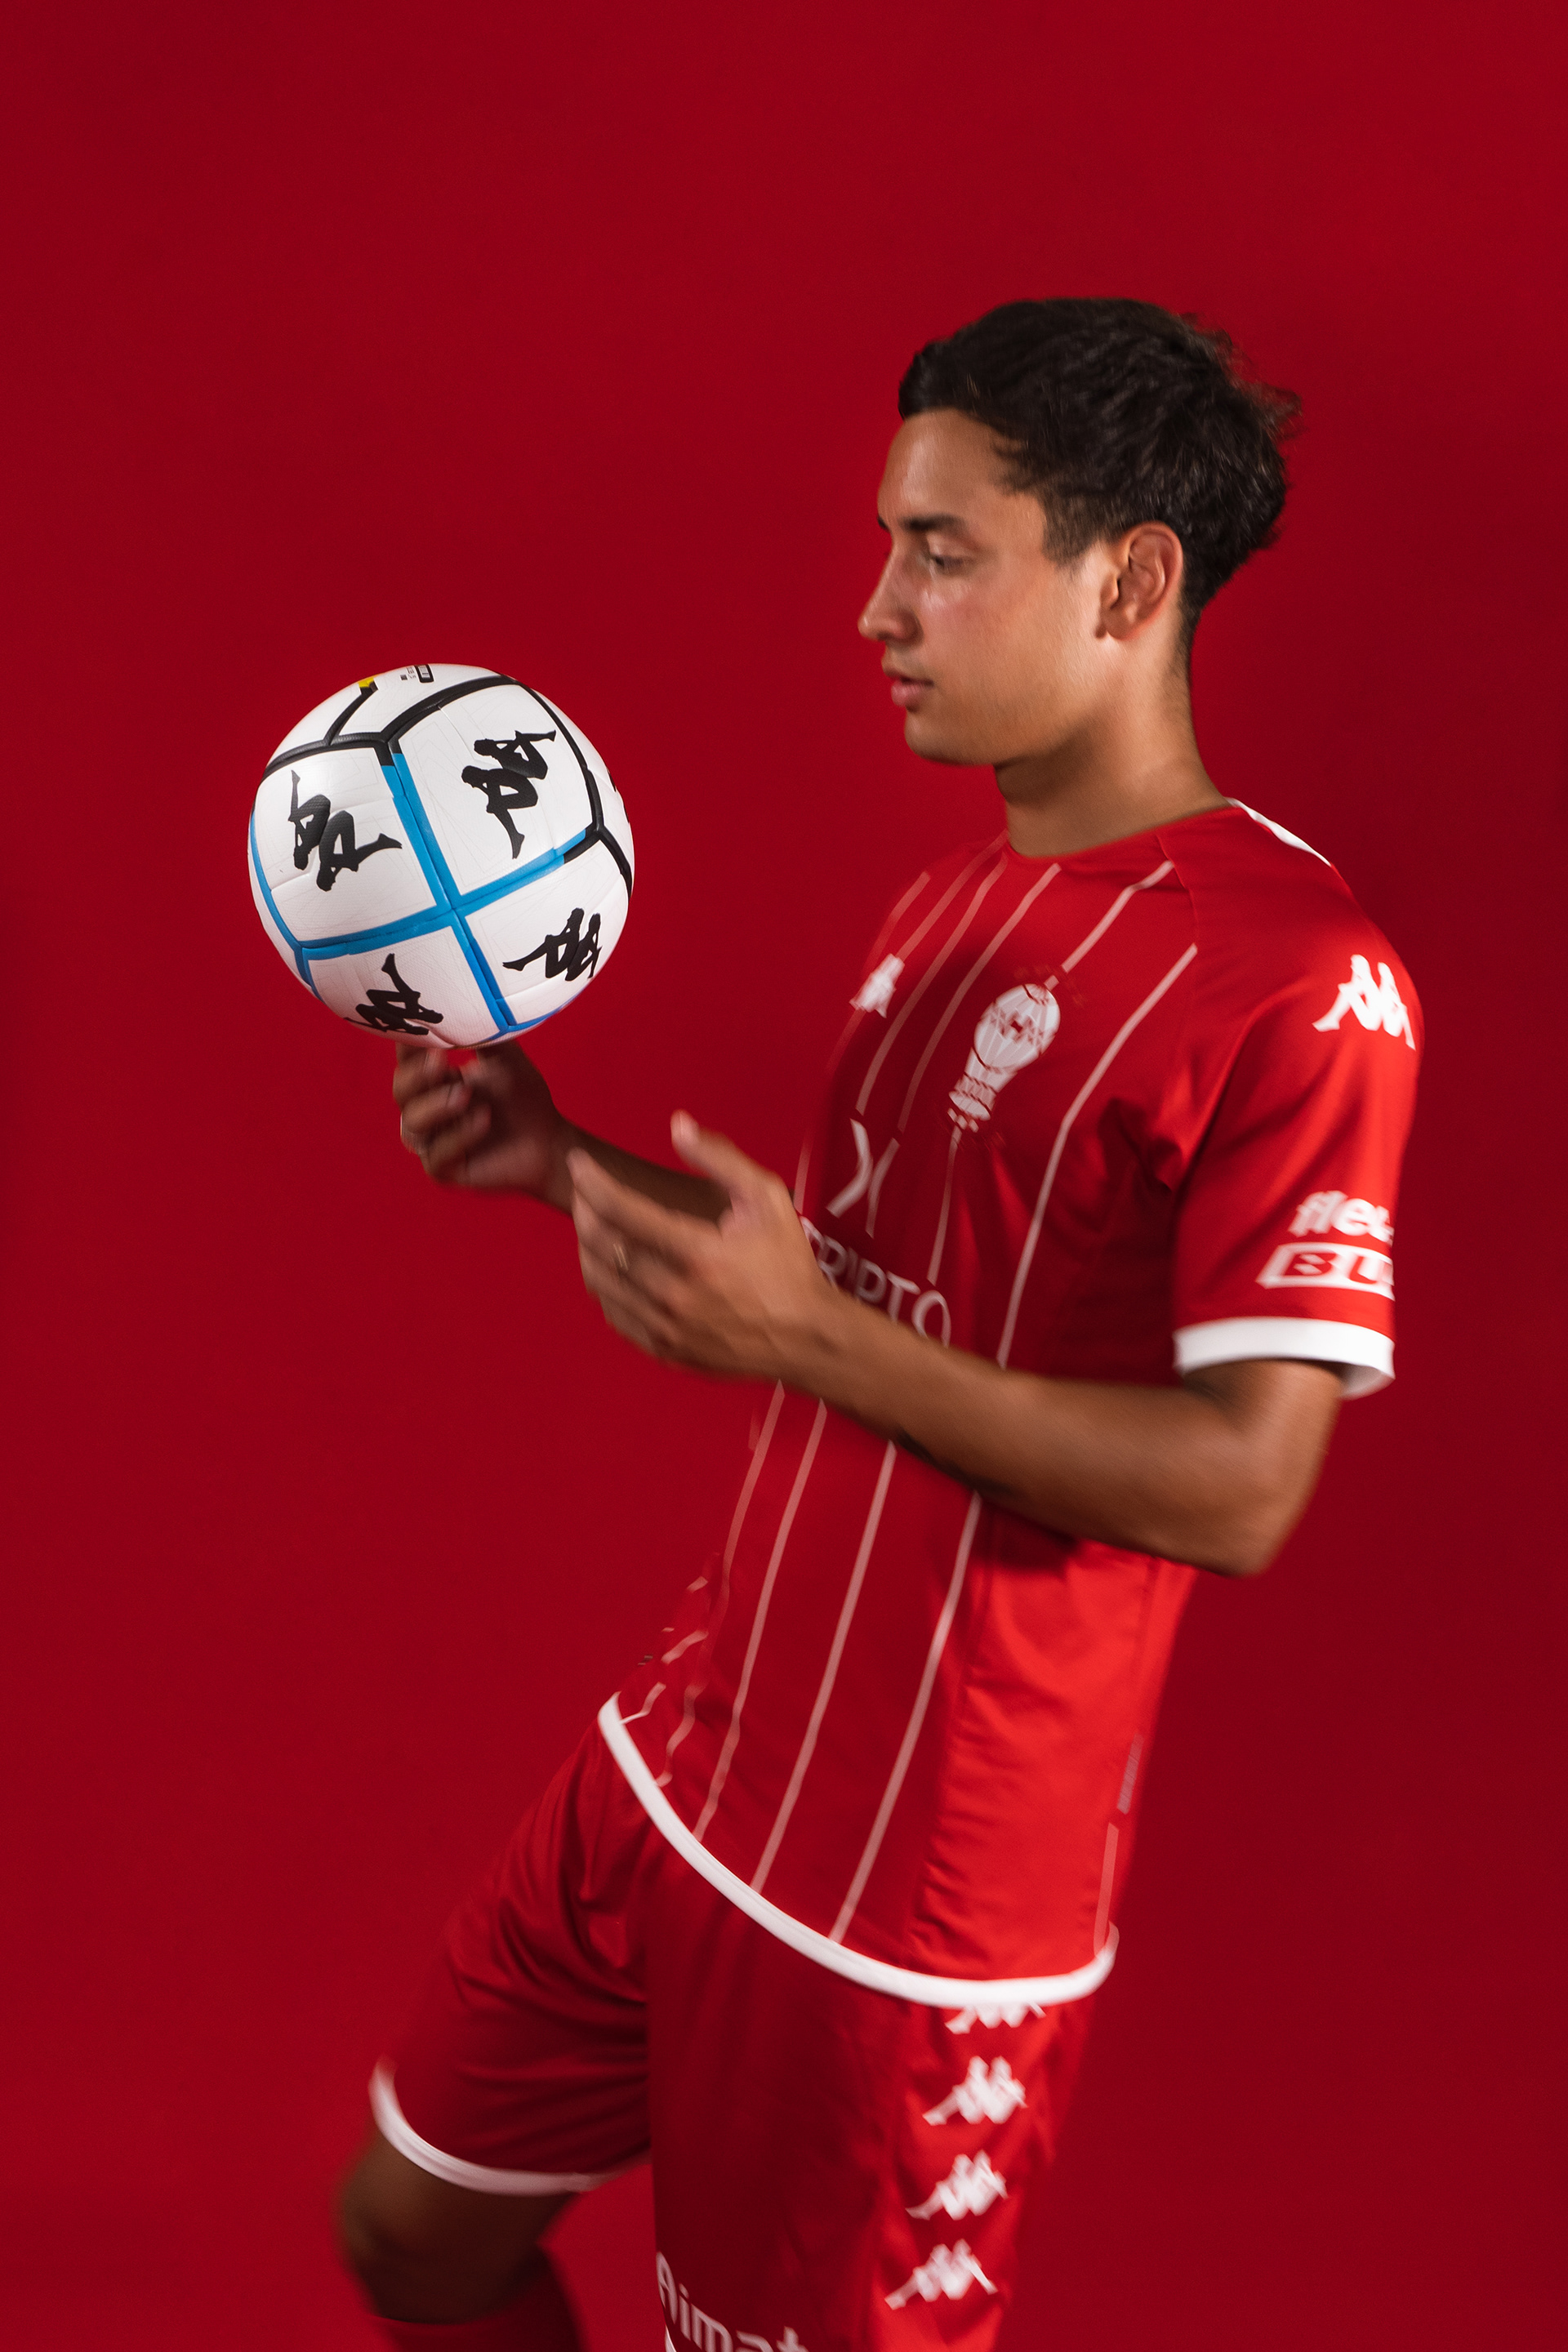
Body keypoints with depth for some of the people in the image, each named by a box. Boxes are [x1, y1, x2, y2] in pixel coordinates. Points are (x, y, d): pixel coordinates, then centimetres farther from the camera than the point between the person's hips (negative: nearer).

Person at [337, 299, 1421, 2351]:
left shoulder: (1296, 978, -19)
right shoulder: (956, 902, 10)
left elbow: (1239, 1486, -23)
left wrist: (808, 1335, -25)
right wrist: (573, 1164, 3)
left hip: (916, 1901, -8)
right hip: (687, 1768, 9)